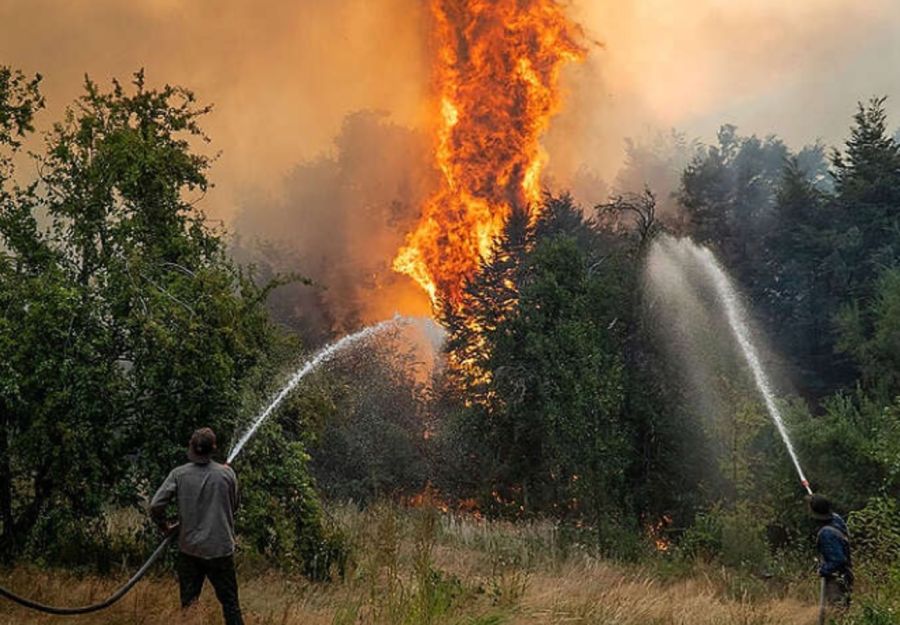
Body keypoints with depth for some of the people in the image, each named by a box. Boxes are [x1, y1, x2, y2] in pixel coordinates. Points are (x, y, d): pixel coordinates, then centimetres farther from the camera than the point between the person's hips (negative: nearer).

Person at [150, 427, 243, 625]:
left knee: (187, 604, 14)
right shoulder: (227, 473, -7)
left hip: (189, 549, 1)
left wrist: (165, 526, 6)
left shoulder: (179, 474, -7)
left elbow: (155, 506, -12)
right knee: (230, 604, 7)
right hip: (220, 549, -1)